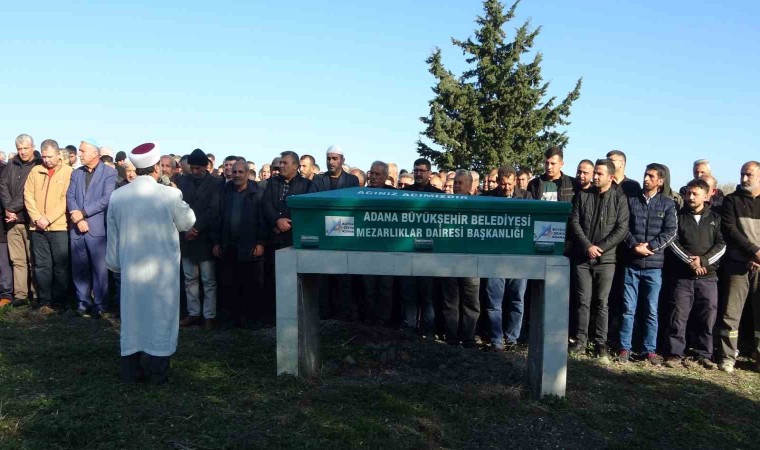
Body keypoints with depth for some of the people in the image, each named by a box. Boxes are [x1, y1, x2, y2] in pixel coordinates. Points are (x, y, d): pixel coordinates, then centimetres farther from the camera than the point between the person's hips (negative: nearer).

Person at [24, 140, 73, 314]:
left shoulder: (68, 172, -1)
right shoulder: (35, 171, 11)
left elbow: (66, 199, -8)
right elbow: (28, 196, 6)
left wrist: (48, 219, -14)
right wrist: (37, 218, -7)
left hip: (59, 226, -3)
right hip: (38, 227, 4)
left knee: (60, 265, 1)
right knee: (42, 265, 7)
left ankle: (59, 302, 11)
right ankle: (45, 301, 15)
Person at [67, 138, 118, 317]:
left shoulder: (109, 172, -1)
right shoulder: (76, 173, 15)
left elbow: (107, 199, -11)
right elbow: (70, 197, 6)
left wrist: (83, 213, -13)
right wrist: (78, 219, -10)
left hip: (97, 227, -5)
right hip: (77, 228, 5)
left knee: (99, 268, -3)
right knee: (79, 268, 8)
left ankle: (100, 305, 5)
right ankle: (83, 303, 18)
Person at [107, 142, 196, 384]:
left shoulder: (117, 196, -3)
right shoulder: (170, 194, -17)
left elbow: (113, 237, 5)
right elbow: (188, 222, 0)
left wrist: (115, 264, 18)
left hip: (131, 270, 4)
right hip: (162, 271, -4)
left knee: (132, 317, 15)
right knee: (160, 318, 8)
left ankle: (131, 371, 24)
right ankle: (157, 372, 15)